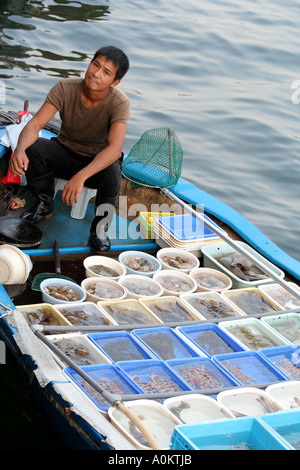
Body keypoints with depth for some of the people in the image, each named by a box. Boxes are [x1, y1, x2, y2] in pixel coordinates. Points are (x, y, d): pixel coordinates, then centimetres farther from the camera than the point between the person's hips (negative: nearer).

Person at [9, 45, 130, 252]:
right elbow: (35, 124, -24)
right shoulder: (65, 89, -18)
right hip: (66, 153, 2)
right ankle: (45, 205, 1)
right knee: (34, 149, -28)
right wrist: (20, 149, -46)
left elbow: (114, 148, -37)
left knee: (112, 171, -37)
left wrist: (81, 176, -51)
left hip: (99, 161, -2)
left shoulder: (120, 103, -25)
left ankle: (99, 228, -10)